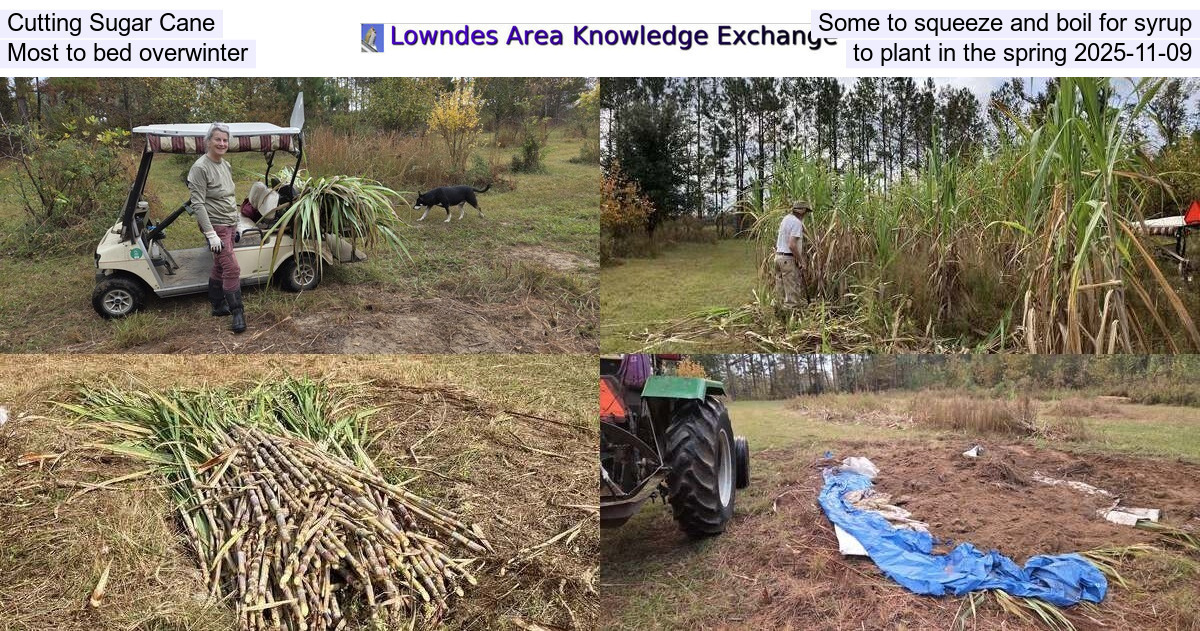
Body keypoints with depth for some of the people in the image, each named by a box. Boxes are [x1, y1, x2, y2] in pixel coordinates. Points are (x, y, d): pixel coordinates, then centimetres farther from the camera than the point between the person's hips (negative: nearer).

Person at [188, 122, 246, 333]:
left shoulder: (225, 165, 9)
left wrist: (237, 224, 19)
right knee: (232, 269, -11)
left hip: (230, 224, 7)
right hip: (216, 226, -7)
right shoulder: (200, 168, -16)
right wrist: (211, 234, -22)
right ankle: (237, 312, -3)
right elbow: (198, 204, -19)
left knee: (219, 267, 15)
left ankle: (218, 306, 26)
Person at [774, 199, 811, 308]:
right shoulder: (797, 223, -16)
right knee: (793, 290, -4)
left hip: (779, 256, 9)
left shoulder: (786, 218, 12)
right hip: (789, 259, -9)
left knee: (783, 289, 14)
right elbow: (792, 245, -24)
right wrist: (800, 260, -12)